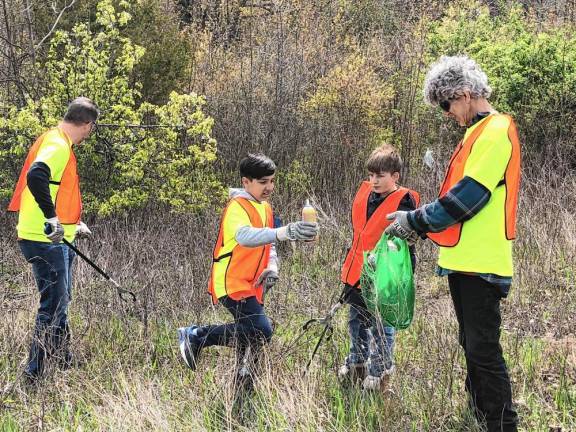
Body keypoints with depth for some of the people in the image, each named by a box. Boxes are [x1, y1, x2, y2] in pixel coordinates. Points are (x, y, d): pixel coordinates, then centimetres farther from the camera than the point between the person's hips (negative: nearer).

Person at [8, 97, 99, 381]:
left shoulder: (57, 142, 16)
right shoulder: (57, 146, -16)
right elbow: (35, 176, -35)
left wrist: (74, 223, 24)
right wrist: (52, 217, -33)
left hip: (55, 240, 10)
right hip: (45, 240, -10)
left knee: (59, 302, 19)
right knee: (53, 307, -7)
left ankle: (64, 363, 31)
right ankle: (34, 374, -2)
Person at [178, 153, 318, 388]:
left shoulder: (265, 207, 13)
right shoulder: (238, 207, -17)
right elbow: (245, 236, -39)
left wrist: (271, 267, 0)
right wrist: (284, 232, -55)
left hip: (252, 286, 9)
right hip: (232, 285, -9)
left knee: (250, 338, 12)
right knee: (261, 331, -23)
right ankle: (195, 337, -9)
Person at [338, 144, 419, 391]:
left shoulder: (403, 202, -15)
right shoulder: (364, 193, 6)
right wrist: (350, 266, 20)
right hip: (357, 274, 8)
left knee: (381, 325, 4)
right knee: (357, 321, 21)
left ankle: (380, 370, 19)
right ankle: (356, 363, 39)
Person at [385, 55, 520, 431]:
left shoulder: (496, 130, -14)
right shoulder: (479, 132, 17)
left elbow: (468, 196, -20)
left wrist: (416, 221, -12)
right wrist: (421, 222, 9)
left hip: (481, 263, -10)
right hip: (465, 260, 10)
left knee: (484, 350, -8)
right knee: (472, 345, 15)